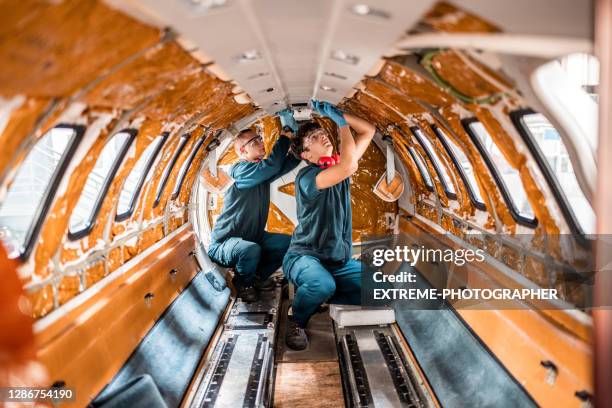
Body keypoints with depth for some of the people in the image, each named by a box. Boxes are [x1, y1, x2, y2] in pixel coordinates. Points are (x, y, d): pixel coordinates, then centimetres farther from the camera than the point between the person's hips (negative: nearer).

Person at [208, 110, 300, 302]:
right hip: (224, 244, -7)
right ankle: (243, 284, -5)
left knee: (289, 243, -8)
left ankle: (257, 275, 8)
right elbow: (271, 165, -33)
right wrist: (286, 133, -26)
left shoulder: (264, 171, 3)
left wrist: (298, 132, -14)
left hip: (253, 238, 7)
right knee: (251, 249, -37)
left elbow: (291, 161, -2)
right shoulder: (240, 170, -19)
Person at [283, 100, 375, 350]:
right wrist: (341, 122, -21)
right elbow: (350, 166, -33)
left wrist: (338, 114, -5)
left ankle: (316, 299, 3)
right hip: (304, 256, -7)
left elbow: (369, 131, 8)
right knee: (323, 284, -40)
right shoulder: (306, 177, -17)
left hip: (340, 261, 7)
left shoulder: (337, 165, 6)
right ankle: (295, 318, -6)